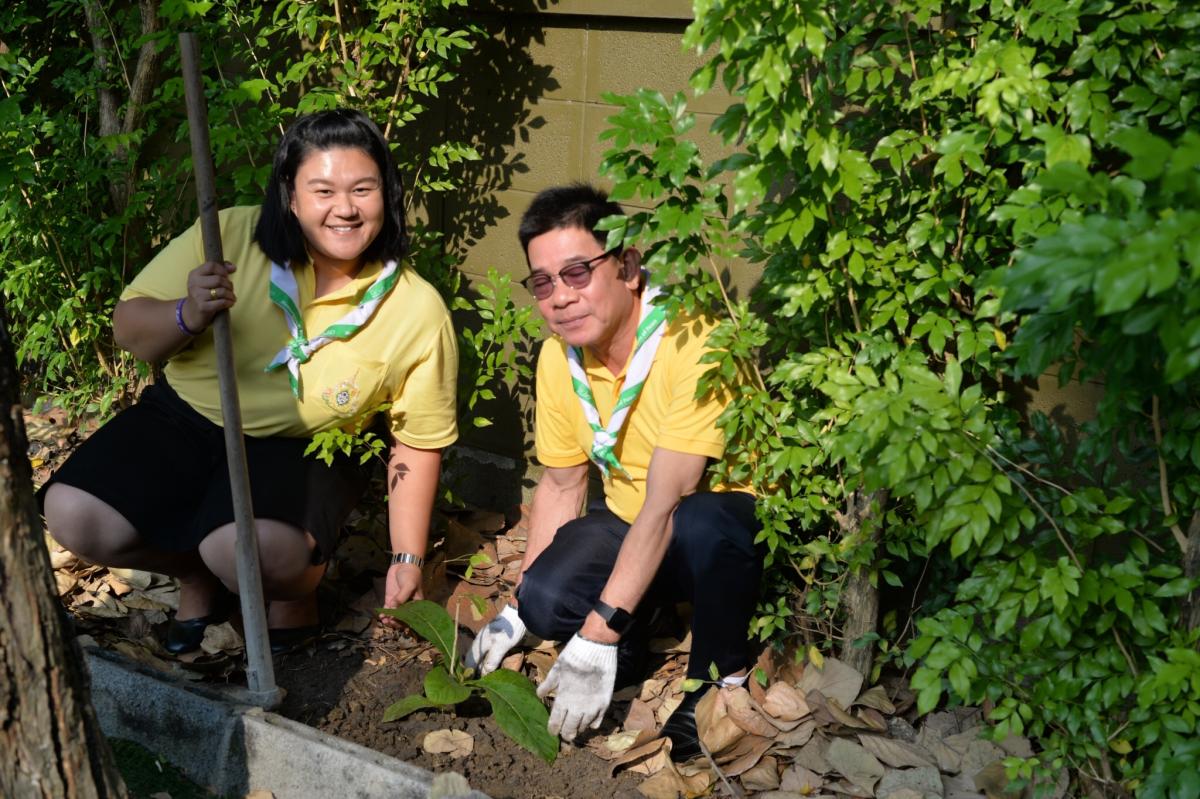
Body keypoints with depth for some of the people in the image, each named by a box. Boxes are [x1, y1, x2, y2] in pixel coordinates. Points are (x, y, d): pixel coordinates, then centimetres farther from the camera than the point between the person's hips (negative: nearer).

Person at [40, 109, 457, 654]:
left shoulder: (420, 313, -12)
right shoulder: (230, 237, -13)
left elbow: (418, 442, -3)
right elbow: (128, 328, -6)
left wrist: (408, 558, -5)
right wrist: (187, 316, -28)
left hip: (303, 450, -2)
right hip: (184, 418, 3)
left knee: (255, 551, -34)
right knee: (73, 517, -19)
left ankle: (296, 588, 6)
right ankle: (198, 574, 12)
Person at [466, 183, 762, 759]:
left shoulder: (694, 341, -28)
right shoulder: (559, 356, -5)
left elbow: (666, 504, -31)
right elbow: (561, 485, 7)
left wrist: (597, 636, -32)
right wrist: (517, 608, 3)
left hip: (731, 523, -5)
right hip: (629, 524, 5)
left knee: (702, 521, -39)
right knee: (546, 598, -23)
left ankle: (721, 676, -11)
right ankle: (629, 647, 10)